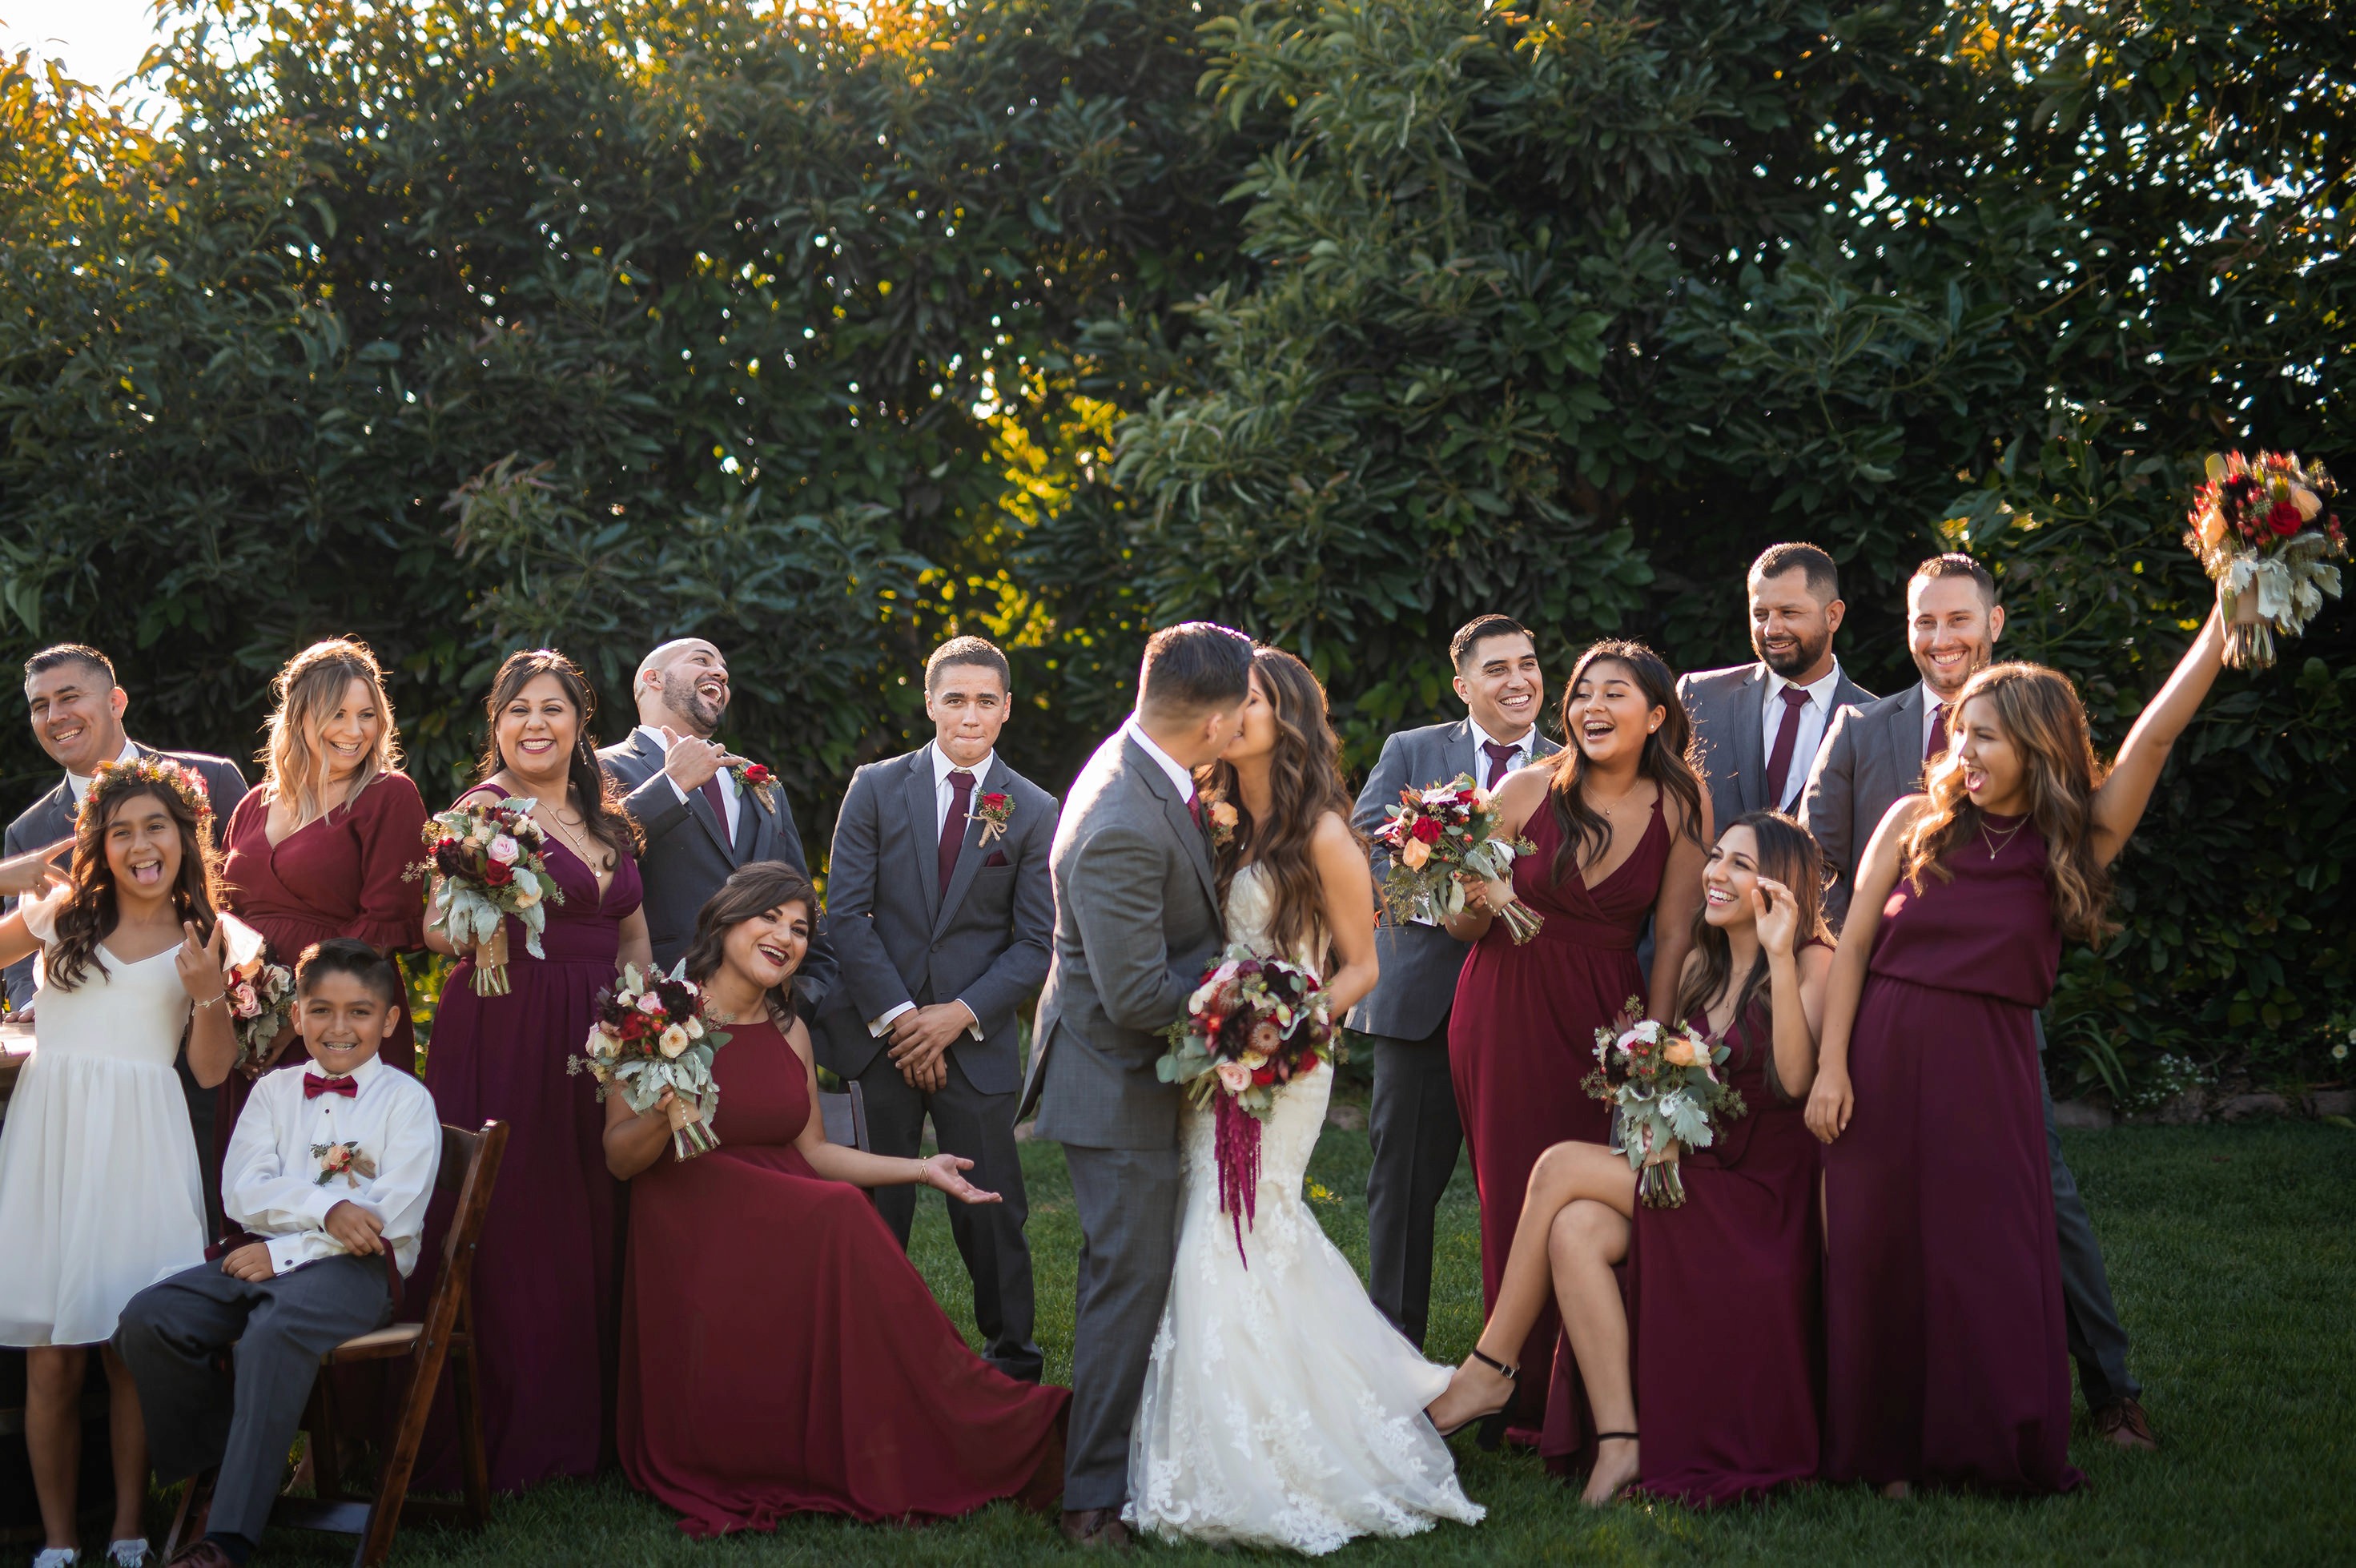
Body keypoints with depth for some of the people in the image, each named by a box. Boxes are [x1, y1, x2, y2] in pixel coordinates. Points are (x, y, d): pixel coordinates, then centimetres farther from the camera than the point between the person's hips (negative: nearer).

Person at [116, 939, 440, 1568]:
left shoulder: (406, 1099, 3)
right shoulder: (274, 1092, 16)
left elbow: (394, 1217, -8)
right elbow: (244, 1192, 2)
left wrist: (283, 1251, -11)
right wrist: (326, 1207, -16)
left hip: (356, 1267, -5)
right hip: (267, 1258, 5)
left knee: (274, 1331, -36)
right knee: (148, 1319, -19)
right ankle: (218, 1469, -1)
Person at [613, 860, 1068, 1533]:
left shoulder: (790, 1032, 15)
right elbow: (620, 1158, -2)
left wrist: (921, 1169, 11)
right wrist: (664, 1116, -23)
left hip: (794, 1230, 5)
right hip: (697, 1244, -5)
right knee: (842, 1215, -31)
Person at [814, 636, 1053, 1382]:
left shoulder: (1034, 811, 2)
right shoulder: (876, 788, 3)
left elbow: (1036, 942, 1)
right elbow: (846, 911, -2)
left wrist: (960, 1015, -10)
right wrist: (897, 1015, -10)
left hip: (976, 1039, 0)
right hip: (878, 1031, 1)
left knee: (991, 1210, 3)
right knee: (875, 1209, 4)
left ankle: (1012, 1361, 19)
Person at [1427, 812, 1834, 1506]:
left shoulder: (1812, 962, -5)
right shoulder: (1700, 966, 16)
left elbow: (1795, 1078, -21)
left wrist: (1778, 954, -24)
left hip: (1758, 1191, -7)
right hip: (1692, 1172, 7)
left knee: (1562, 1166, -19)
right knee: (1575, 1229, -23)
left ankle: (1489, 1371, -8)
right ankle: (1619, 1443, -23)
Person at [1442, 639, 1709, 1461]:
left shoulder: (1681, 806, -2)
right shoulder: (1528, 791, -5)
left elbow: (1674, 935, 2)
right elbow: (1463, 928, 2)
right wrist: (1476, 906, -21)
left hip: (1607, 1014, 0)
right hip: (1508, 1006, 0)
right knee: (1514, 1197, 1)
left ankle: (1587, 1409, 10)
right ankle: (1525, 1390, 14)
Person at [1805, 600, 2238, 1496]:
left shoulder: (2076, 842, 1)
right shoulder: (1916, 822, 3)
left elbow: (2157, 733, -7)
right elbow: (1853, 943, 3)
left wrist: (2227, 619, -14)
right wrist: (1831, 1066, -4)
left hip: (1990, 1071, -1)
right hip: (1884, 1054, 1)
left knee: (1990, 1259, 0)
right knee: (1880, 1257, 5)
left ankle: (2000, 1452, 15)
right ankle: (1890, 1451, 17)